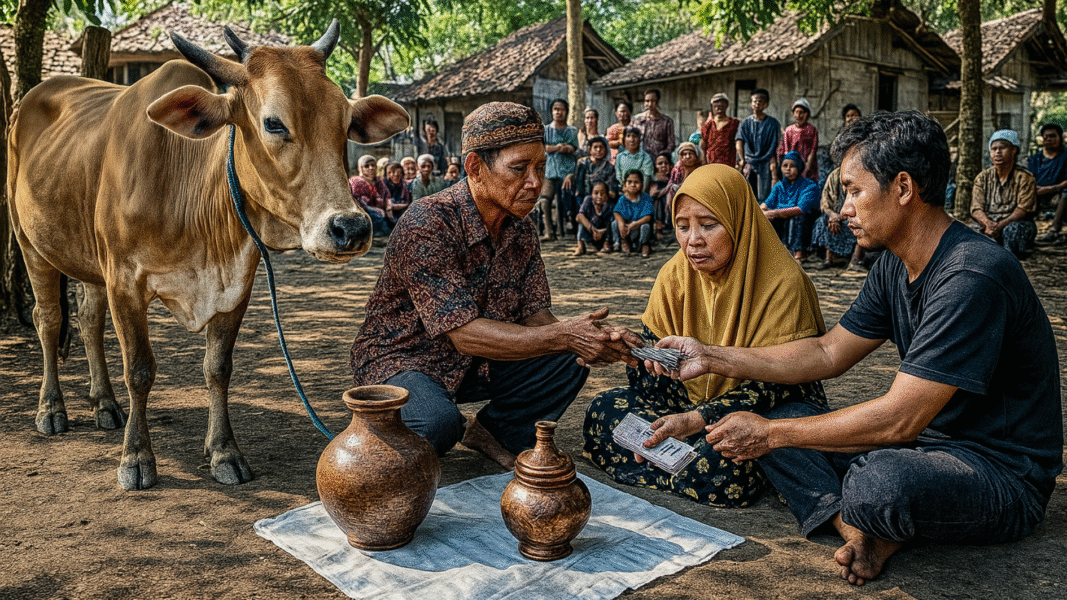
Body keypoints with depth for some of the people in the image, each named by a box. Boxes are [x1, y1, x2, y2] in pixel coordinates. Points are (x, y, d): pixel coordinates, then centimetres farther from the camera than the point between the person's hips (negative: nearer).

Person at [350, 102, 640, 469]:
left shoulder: (522, 230, -2)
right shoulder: (427, 225, -27)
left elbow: (533, 314, -3)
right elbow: (465, 334, -31)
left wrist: (588, 340, -26)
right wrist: (564, 336, -36)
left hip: (475, 365, 7)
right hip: (401, 360, -6)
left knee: (569, 364, -10)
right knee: (437, 423, -36)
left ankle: (492, 430, 12)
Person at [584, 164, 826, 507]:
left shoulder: (783, 283, -18)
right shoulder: (674, 275, -2)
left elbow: (773, 385, -20)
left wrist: (695, 420, -29)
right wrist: (665, 425, -19)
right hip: (689, 402, 5)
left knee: (724, 457, -36)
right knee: (603, 409, -14)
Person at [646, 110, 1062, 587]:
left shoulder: (973, 276, -26)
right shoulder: (893, 266, 3)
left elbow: (899, 419, -28)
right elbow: (828, 354, 9)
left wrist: (770, 433, -20)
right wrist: (712, 357, 3)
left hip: (1003, 475, -8)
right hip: (927, 439, 9)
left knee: (878, 483, -39)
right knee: (783, 416, 0)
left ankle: (869, 525, -5)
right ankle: (864, 533, -16)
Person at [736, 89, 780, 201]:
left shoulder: (772, 123, 4)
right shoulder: (746, 122, 11)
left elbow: (773, 149, -1)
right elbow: (739, 142, -2)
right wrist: (742, 160, -17)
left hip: (765, 164, -2)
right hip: (748, 163, 2)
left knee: (764, 197, -5)